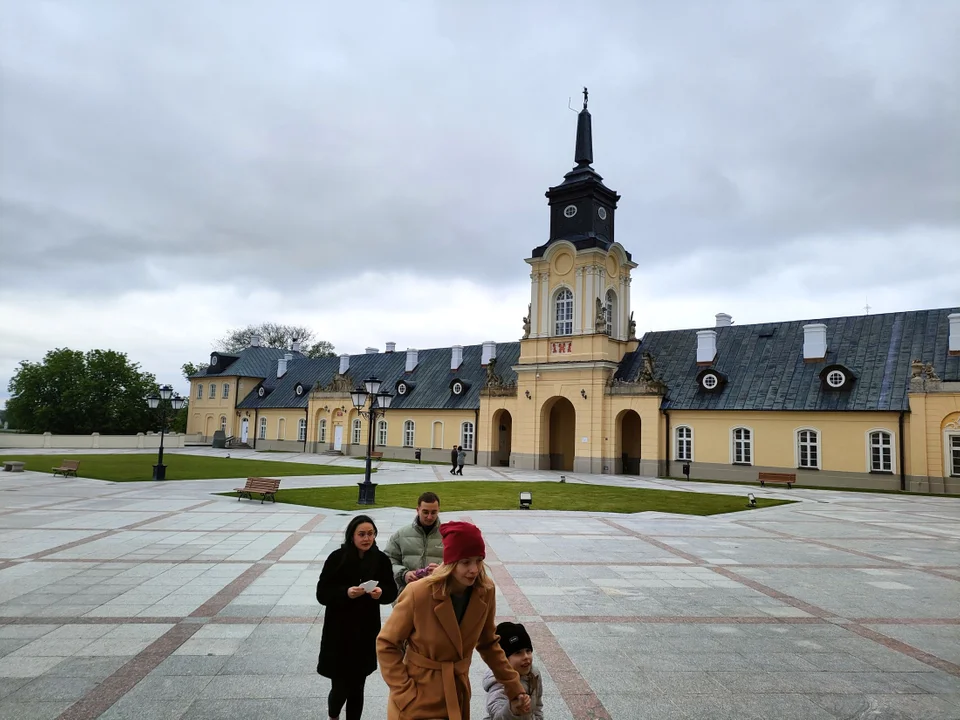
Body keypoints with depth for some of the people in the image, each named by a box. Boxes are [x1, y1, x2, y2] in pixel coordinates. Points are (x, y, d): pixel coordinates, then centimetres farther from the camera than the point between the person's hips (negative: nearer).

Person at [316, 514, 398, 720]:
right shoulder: (337, 558, -11)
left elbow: (392, 591, 3)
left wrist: (381, 592, -18)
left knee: (357, 687, 11)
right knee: (341, 687, 4)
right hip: (339, 632, -2)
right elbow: (322, 593, -9)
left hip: (367, 633, 2)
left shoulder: (381, 560, -4)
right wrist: (346, 592, -25)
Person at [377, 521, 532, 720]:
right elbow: (386, 645, -12)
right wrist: (405, 694, -15)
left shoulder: (485, 592, -11)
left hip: (457, 695, 4)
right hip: (418, 701, -3)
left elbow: (488, 644, 4)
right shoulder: (419, 593, -23)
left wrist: (515, 689, 3)